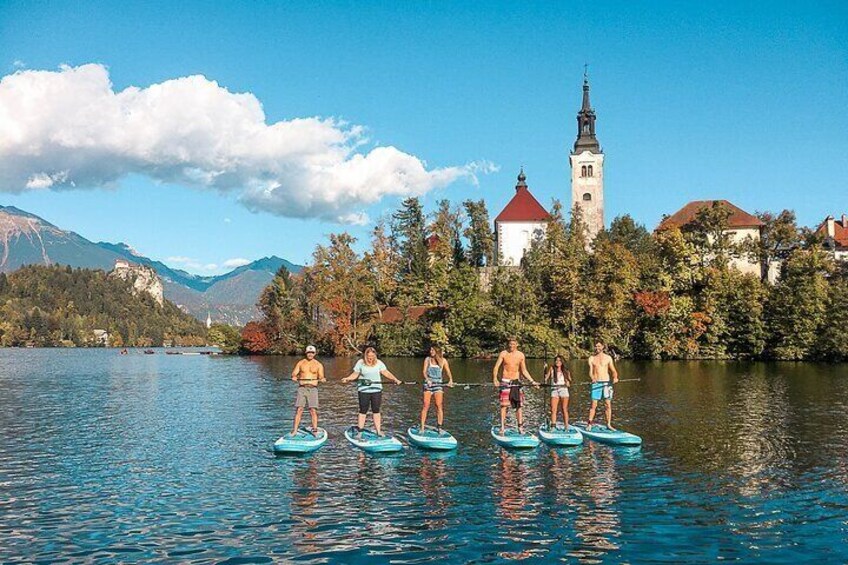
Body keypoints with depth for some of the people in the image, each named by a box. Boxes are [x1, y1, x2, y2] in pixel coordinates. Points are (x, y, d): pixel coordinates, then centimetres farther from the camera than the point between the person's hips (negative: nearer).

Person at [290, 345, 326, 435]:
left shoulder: (318, 365, 7)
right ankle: (294, 430, -4)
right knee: (299, 409, -6)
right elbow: (294, 373, 5)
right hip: (302, 388, 1)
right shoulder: (300, 363, 10)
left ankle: (315, 430, -2)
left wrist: (322, 379, -23)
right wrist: (294, 377, -18)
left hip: (313, 388, -1)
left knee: (313, 410, -7)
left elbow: (321, 377, 1)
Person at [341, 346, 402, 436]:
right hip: (364, 390, -2)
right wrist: (347, 378, -17)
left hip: (376, 390, 2)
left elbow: (386, 373, 2)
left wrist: (395, 379, -10)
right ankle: (360, 431, 10)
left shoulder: (379, 363, 2)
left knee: (376, 411, 8)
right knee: (363, 411, 3)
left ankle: (378, 431, 14)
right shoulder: (360, 363, -2)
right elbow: (355, 374, 0)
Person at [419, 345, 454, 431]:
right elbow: (424, 371, -3)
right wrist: (428, 379, -22)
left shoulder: (443, 360, 5)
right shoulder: (428, 359, 4)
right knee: (426, 405, -6)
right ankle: (422, 426, -1)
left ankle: (439, 426, -2)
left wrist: (450, 380, -16)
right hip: (428, 383, 0)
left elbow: (448, 372, 3)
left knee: (439, 405, -7)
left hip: (438, 384, 0)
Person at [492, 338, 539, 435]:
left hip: (516, 382, 3)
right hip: (505, 381, -3)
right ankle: (502, 427, -5)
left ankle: (520, 427, 9)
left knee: (519, 405, 3)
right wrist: (495, 379, -25)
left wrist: (532, 381, 7)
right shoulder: (503, 354, -4)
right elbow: (496, 367, -9)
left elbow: (524, 371, 13)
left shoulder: (521, 355, 5)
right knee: (504, 405, -7)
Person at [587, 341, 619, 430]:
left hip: (606, 383, 1)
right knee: (593, 405, -4)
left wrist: (615, 377, -15)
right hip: (596, 383, -1)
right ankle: (589, 424, 4)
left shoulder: (608, 358, 7)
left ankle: (609, 424, 7)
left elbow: (613, 371, 6)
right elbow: (590, 371, -3)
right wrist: (592, 378, -24)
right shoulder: (591, 358, 5)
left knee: (608, 405, 0)